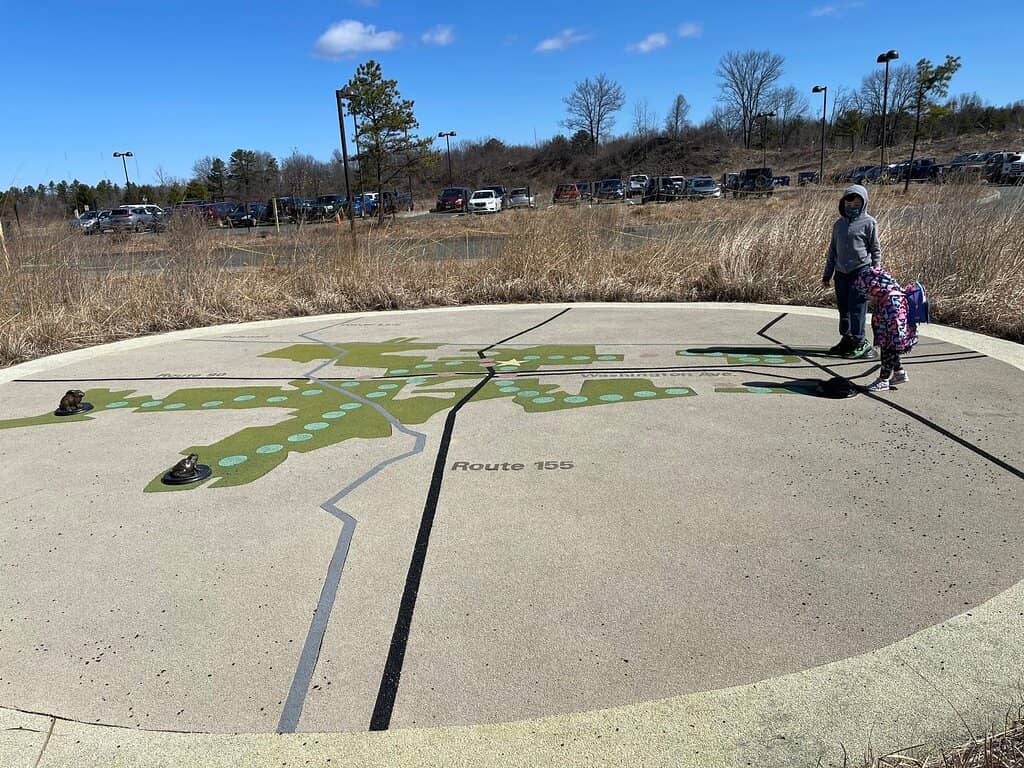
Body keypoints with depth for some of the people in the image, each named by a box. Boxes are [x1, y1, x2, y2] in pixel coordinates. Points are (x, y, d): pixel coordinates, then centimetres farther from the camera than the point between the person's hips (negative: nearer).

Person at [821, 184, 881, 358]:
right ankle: (846, 340, 20)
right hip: (841, 272, 5)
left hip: (861, 272, -5)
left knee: (857, 308, -10)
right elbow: (832, 251, 19)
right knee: (843, 309, 9)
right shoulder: (838, 224, 14)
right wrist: (826, 275, 17)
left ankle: (860, 342, -4)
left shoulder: (868, 223, -1)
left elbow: (875, 250, 2)